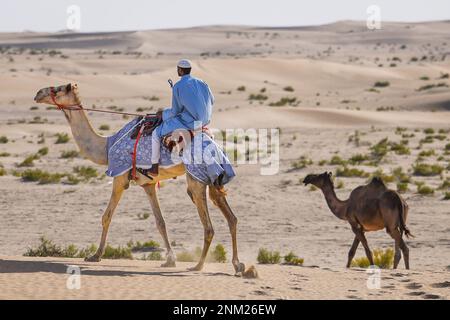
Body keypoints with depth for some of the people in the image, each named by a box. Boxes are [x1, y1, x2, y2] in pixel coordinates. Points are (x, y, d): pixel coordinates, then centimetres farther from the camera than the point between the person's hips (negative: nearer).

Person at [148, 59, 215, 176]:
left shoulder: (177, 87, -14)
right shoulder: (201, 83, 4)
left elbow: (175, 111, -10)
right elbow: (211, 101, 16)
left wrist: (163, 113, 10)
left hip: (188, 122, -7)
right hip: (204, 120, 7)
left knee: (156, 133, 7)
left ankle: (155, 167, 11)